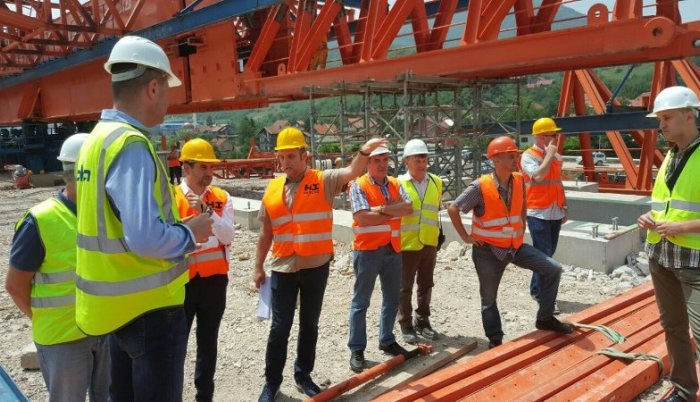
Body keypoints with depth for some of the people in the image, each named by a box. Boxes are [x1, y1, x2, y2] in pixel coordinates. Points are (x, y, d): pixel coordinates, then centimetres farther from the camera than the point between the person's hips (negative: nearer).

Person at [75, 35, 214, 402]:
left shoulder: (99, 137, 7)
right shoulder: (131, 144, -22)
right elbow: (145, 237, -32)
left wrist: (176, 220, 12)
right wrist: (190, 233, -14)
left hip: (120, 302, 9)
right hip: (148, 306, -9)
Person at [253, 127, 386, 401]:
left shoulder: (323, 181, -4)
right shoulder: (272, 189, 4)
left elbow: (352, 173, -19)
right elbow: (266, 232, 9)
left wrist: (364, 152, -38)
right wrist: (258, 267, 10)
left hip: (316, 267, -1)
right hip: (283, 269, 1)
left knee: (310, 325, 13)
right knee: (280, 328, 6)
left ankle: (303, 374, 31)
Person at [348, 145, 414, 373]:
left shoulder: (395, 184, 9)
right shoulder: (359, 186, -8)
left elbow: (409, 208, -5)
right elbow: (363, 218, -20)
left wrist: (383, 208, -19)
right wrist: (395, 213, -11)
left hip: (393, 249, 6)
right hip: (368, 250, -6)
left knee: (392, 299, 15)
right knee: (361, 301, 3)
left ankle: (387, 341, 31)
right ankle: (357, 349, 12)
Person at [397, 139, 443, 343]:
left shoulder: (436, 182, 4)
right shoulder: (398, 183, -10)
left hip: (429, 244, 4)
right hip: (406, 245, -4)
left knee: (425, 285, 15)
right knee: (405, 287, 6)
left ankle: (422, 322, 30)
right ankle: (406, 325, 20)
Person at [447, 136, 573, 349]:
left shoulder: (519, 180, -3)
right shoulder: (480, 187, -20)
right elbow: (453, 209, -16)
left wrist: (522, 226, 12)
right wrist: (465, 237, -13)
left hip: (515, 245, 5)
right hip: (488, 250, -5)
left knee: (553, 269, -4)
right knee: (488, 298, 7)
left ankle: (545, 318, 11)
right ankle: (495, 340, 26)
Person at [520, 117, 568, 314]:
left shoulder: (556, 157, 12)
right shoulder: (529, 156, -9)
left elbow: (558, 183, 19)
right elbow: (538, 176, -27)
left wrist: (565, 207, 17)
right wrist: (549, 154, -16)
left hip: (555, 213, 7)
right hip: (538, 213, -7)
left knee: (548, 253, 12)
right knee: (544, 255, -8)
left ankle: (536, 289, 25)